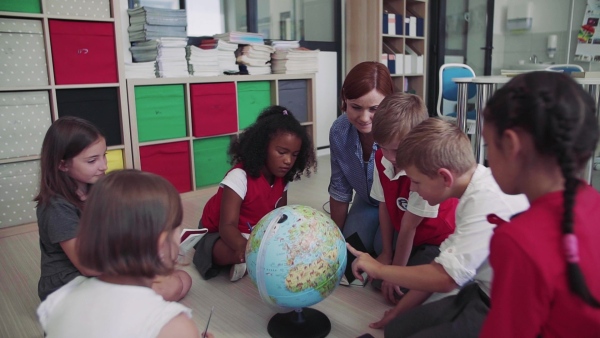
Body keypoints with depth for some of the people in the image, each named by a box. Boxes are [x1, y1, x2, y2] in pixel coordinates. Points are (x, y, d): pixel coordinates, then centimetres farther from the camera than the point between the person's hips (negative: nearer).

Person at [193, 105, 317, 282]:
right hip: (218, 235, -8)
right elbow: (227, 226, -38)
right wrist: (244, 247, -59)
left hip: (256, 233, 8)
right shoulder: (239, 176, -31)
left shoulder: (282, 178, -10)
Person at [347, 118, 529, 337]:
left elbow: (444, 277, -26)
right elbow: (444, 264, 10)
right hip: (482, 295, 8)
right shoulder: (478, 193, 2)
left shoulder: (488, 202, -27)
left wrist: (378, 269, -10)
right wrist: (400, 309, 15)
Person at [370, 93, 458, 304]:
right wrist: (387, 254, 0)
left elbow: (409, 226, -25)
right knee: (378, 279, 0)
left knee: (402, 288, -16)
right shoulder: (382, 159, -13)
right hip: (407, 236, 7)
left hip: (438, 241, -6)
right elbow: (384, 207, -4)